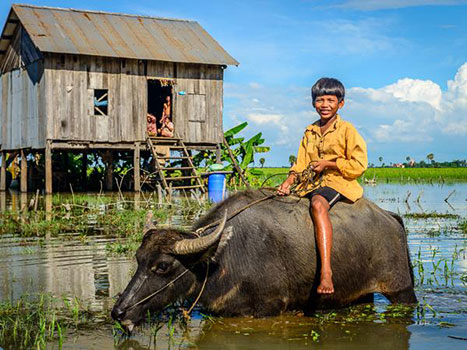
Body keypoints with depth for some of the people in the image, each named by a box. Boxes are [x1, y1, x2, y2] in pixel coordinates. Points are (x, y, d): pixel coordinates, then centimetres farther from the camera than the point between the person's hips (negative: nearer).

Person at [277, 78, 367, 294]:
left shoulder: (347, 130, 1)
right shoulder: (310, 132, 18)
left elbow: (359, 164, -4)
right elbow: (301, 163, 13)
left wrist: (328, 164, -10)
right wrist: (290, 180, -7)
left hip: (337, 182, -7)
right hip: (312, 183, 7)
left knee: (317, 204, -37)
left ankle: (326, 269, -45)